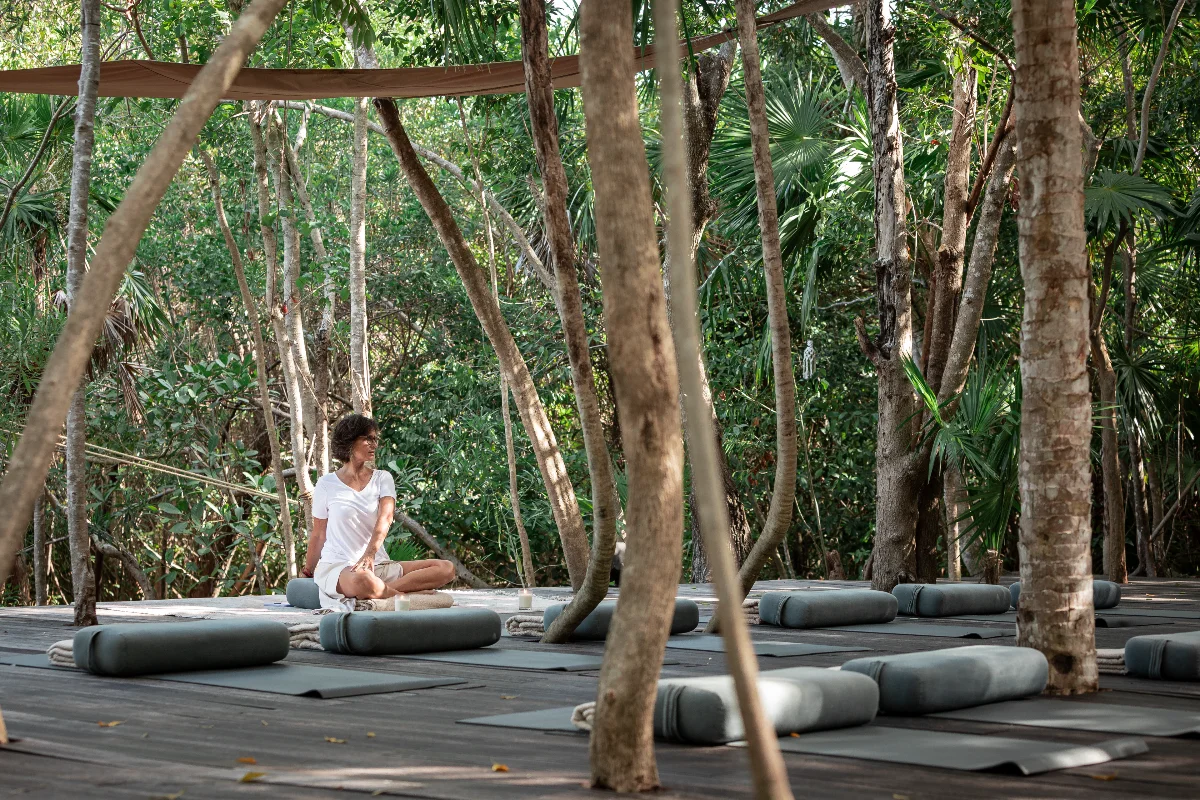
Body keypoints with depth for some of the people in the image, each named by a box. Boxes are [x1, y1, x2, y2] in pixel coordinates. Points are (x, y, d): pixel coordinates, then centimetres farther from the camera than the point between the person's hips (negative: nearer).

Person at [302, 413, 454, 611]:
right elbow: (318, 535, 10)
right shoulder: (327, 485, 2)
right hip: (337, 565, -5)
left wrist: (370, 554, -27)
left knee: (446, 569, -18)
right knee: (363, 580, -44)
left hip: (377, 564, 5)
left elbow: (386, 518, -9)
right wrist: (309, 572, 12)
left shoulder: (383, 478, 9)